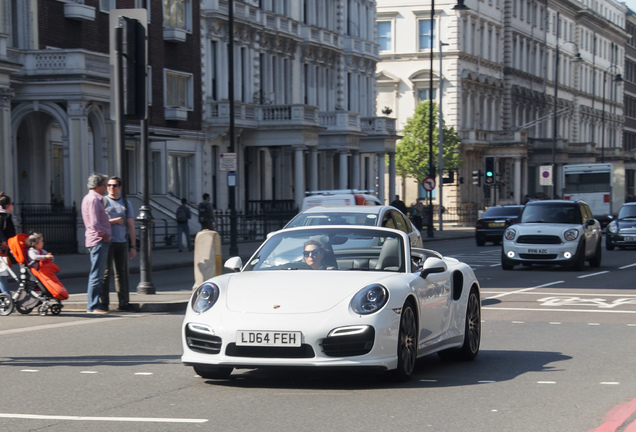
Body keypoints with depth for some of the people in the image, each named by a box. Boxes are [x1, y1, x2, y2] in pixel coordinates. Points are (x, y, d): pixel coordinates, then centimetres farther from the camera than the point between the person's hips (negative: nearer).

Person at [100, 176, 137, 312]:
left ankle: (124, 302, 7)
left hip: (122, 242, 3)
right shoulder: (102, 201, 6)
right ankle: (104, 302, -3)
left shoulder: (126, 203, 16)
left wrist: (133, 246, 8)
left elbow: (131, 226, 14)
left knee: (122, 273, 4)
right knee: (105, 272, -7)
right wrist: (115, 221, -5)